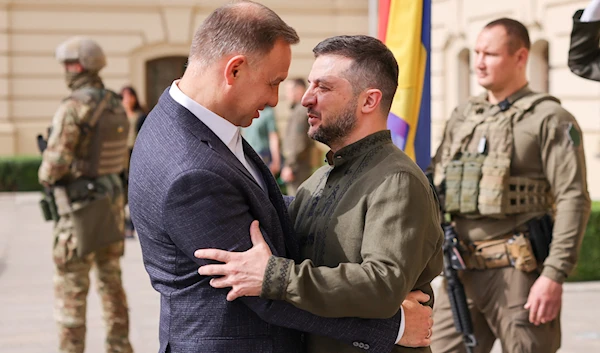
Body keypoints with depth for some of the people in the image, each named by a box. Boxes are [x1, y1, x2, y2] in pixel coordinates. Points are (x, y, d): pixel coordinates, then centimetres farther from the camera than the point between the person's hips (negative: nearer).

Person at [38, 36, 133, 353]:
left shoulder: (72, 108, -19)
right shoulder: (115, 106, 8)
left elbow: (56, 162, -22)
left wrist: (45, 176, 0)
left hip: (82, 207, -8)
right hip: (111, 201, 8)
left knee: (71, 284, 0)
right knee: (110, 279, 16)